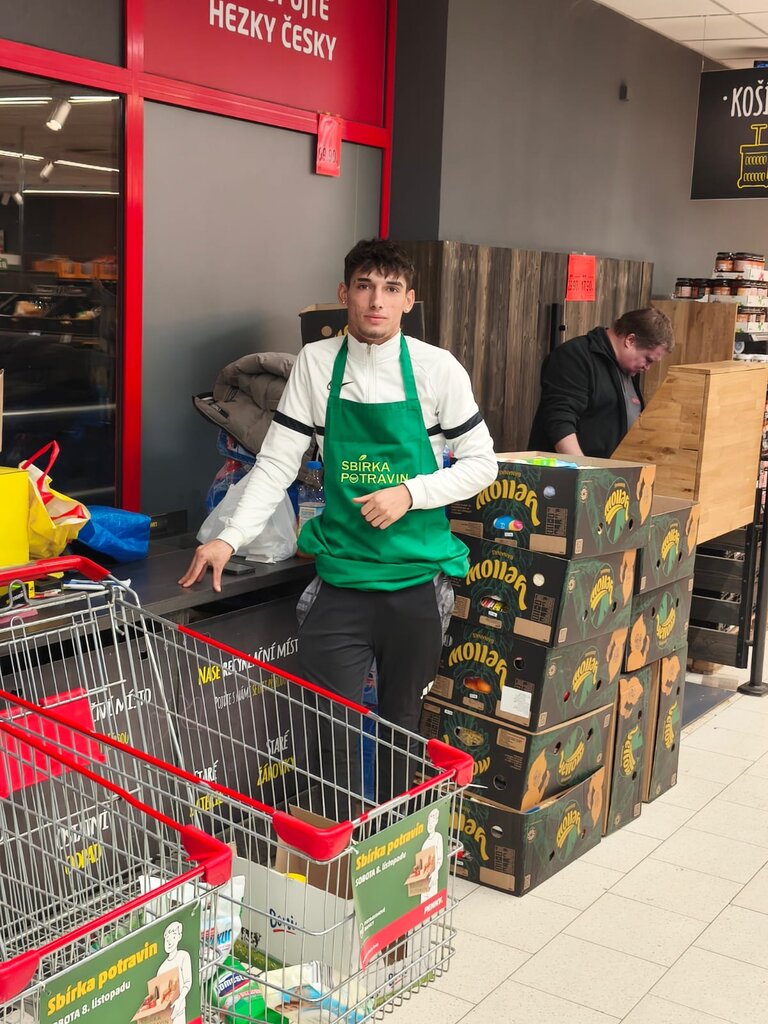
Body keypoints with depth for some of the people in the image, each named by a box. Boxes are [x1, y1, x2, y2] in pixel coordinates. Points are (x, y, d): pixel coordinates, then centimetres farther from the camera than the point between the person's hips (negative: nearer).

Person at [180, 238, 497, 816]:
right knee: (336, 727, -1)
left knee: (402, 724, 11)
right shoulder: (317, 364, 1)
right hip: (341, 577, 1)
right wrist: (231, 538, -9)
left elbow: (481, 464, 2)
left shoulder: (438, 370, -3)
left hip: (418, 577, 0)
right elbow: (277, 464, 2)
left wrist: (408, 493, -13)